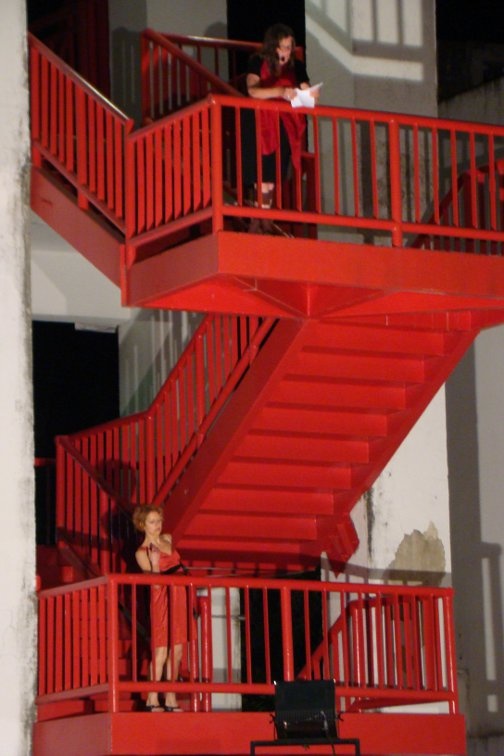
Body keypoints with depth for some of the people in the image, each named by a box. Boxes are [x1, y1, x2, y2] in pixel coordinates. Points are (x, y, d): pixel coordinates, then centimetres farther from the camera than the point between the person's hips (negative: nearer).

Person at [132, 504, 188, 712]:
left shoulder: (167, 539, 13)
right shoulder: (142, 552, -3)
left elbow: (168, 550, -10)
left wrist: (156, 539, -16)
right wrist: (154, 563, -25)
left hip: (178, 596, 6)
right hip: (161, 598, -6)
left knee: (177, 650, 4)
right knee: (161, 651, -10)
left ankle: (170, 699, 8)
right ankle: (152, 699, -7)